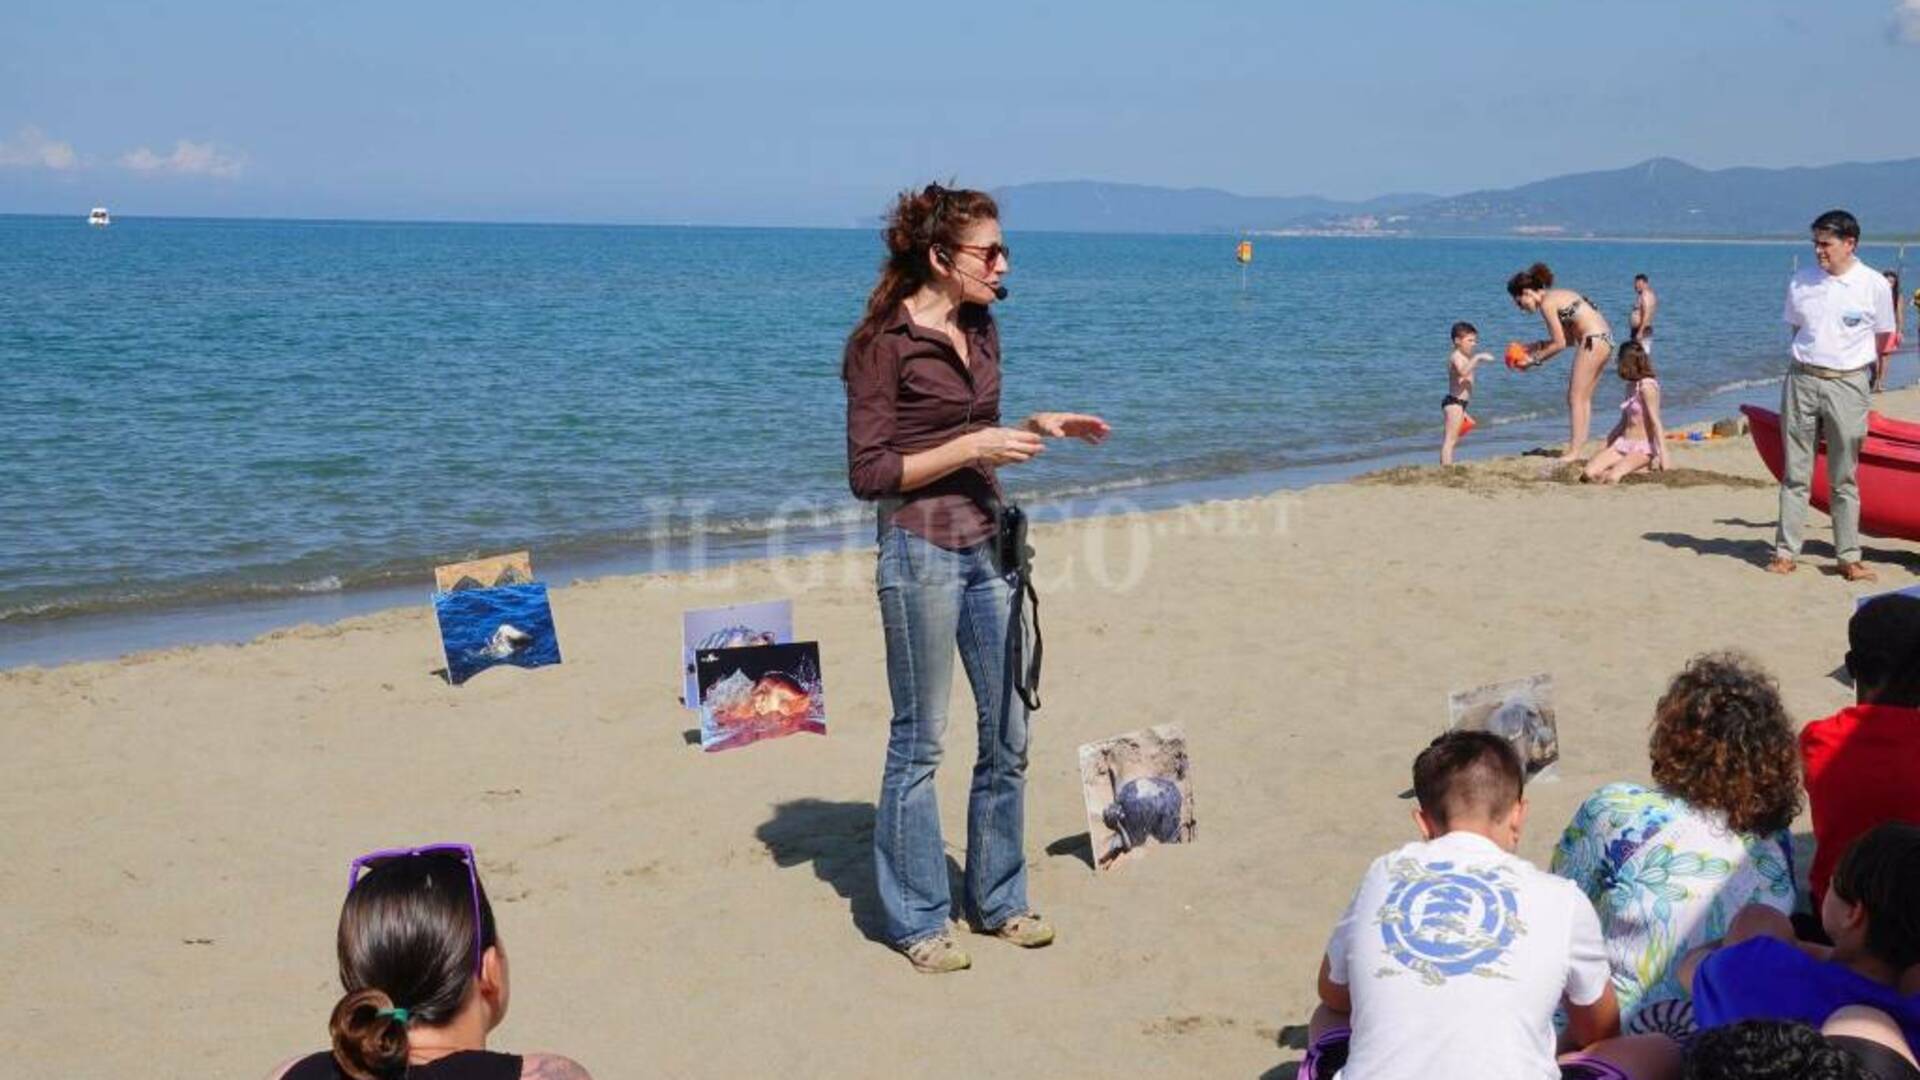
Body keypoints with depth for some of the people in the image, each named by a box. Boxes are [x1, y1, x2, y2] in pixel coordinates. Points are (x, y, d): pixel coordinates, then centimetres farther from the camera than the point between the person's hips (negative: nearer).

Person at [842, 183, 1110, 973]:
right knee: (919, 741, 3)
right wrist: (972, 446, -18)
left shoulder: (980, 330, 11)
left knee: (1009, 732, 11)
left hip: (987, 544, 7)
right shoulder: (884, 344, -11)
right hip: (921, 548, -7)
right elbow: (869, 474, -13)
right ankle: (916, 919, 15)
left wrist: (1037, 429, 4)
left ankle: (999, 899, 26)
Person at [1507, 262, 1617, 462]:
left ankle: (1574, 452, -6)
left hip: (1594, 340, -10)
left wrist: (1534, 359, -2)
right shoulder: (1555, 296, 17)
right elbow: (1568, 338, 18)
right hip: (1603, 339, 10)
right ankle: (1580, 448, 14)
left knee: (1576, 398, -5)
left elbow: (1559, 343, -11)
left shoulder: (1546, 303, -11)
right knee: (1583, 398, 12)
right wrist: (1535, 347, 16)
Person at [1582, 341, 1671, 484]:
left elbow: (1655, 422, -16)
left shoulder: (1647, 386, -11)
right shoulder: (1631, 386, 15)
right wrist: (1606, 443, 24)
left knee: (1611, 479, -32)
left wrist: (1663, 455, -20)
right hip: (1622, 444, 7)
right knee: (1589, 474, -17)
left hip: (1643, 448, -7)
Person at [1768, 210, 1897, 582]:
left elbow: (1882, 341, 7)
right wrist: (1811, 360, 9)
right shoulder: (1801, 282, 4)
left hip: (1848, 385, -2)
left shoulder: (1874, 285, -3)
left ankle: (1849, 558, 8)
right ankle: (1785, 552, 8)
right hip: (1802, 380, 2)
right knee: (1795, 473, 4)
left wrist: (1849, 360, 11)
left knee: (1844, 477, 3)